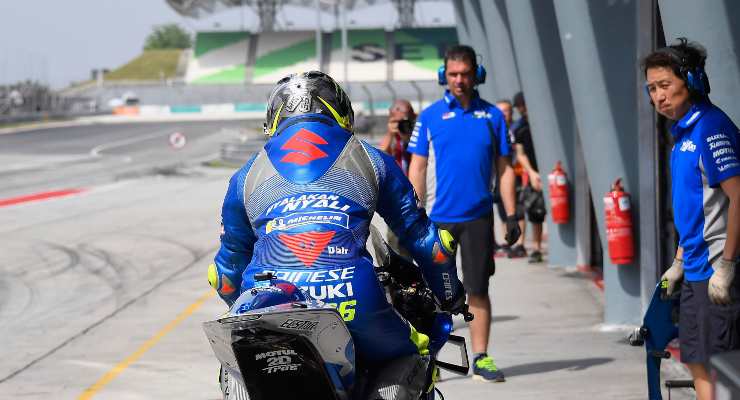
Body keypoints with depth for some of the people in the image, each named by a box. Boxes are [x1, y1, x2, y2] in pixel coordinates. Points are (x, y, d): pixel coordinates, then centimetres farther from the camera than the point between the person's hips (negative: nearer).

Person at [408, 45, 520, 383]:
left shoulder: (492, 116, 5)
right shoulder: (430, 116, 2)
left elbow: (504, 169, 8)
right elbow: (417, 168, 3)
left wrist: (511, 216, 2)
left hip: (478, 218, 1)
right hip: (439, 217, -1)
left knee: (478, 290, 4)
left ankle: (481, 359, 10)